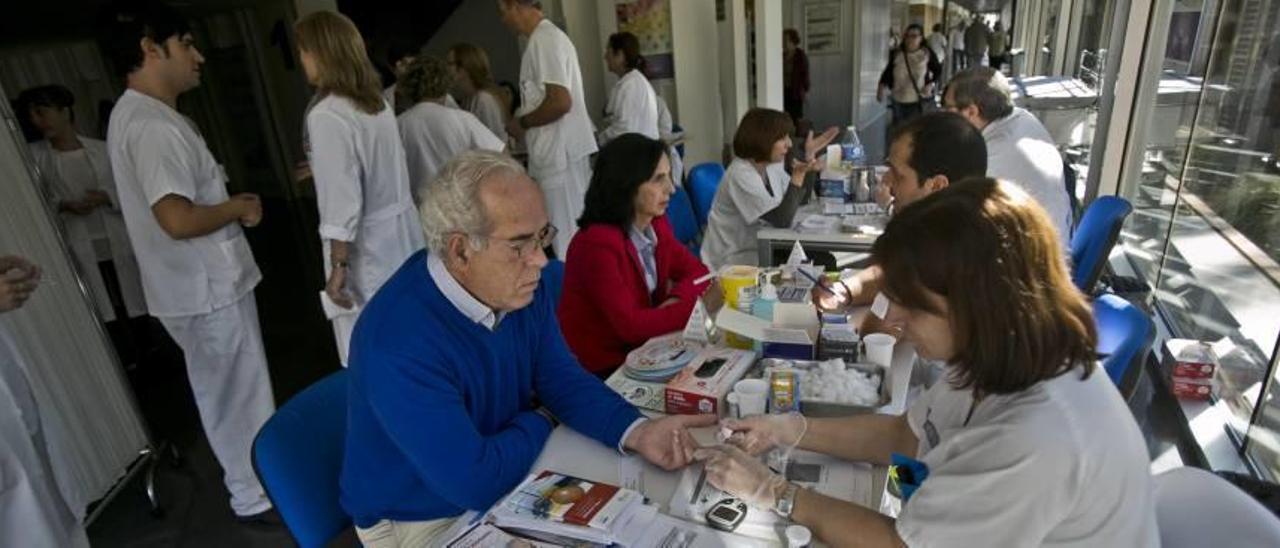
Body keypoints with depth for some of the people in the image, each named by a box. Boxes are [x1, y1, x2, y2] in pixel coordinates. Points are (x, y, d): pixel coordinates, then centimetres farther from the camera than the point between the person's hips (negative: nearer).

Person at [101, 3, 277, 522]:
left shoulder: (139, 114, 12)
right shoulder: (150, 123, -22)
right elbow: (178, 219, -32)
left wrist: (229, 203, 8)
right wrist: (237, 209, -15)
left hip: (202, 283, 10)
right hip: (206, 290, -10)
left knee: (230, 393, 23)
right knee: (239, 395, 5)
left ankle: (255, 474, 40)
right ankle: (256, 497, 22)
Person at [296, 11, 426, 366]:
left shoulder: (326, 115, -16)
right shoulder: (378, 102, 8)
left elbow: (342, 201, -20)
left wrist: (338, 265, -14)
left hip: (366, 248, -8)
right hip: (400, 236, 8)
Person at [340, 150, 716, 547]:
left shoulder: (520, 287, -10)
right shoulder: (400, 342, -34)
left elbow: (562, 378, -4)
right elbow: (474, 481, -31)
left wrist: (636, 431, -20)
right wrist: (541, 423, -13)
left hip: (507, 484, 6)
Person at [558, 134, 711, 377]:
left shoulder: (656, 224, -2)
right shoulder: (597, 243, -24)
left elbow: (696, 271, 6)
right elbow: (630, 325, -25)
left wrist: (678, 300, -15)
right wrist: (697, 306, -19)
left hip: (641, 351, 6)